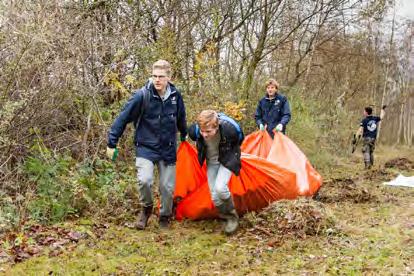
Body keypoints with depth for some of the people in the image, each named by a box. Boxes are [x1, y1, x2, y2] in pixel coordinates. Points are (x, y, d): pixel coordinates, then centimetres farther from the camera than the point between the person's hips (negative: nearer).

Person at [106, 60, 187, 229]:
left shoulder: (175, 95, -4)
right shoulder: (142, 95, -17)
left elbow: (180, 119, 15)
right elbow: (123, 118, -12)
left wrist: (184, 136, 30)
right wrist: (112, 143, -10)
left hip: (168, 149, 3)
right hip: (146, 147, -3)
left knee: (168, 186, 4)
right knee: (144, 180, -23)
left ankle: (165, 217, 30)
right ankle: (146, 208, 9)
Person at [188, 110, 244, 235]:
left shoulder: (231, 129, -36)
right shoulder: (194, 131, -30)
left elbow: (239, 140, -9)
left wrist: (232, 154, 5)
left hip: (227, 160, -3)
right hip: (211, 161, 4)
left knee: (220, 187, -24)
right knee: (214, 195, 0)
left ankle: (232, 216, 0)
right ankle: (227, 218, 23)